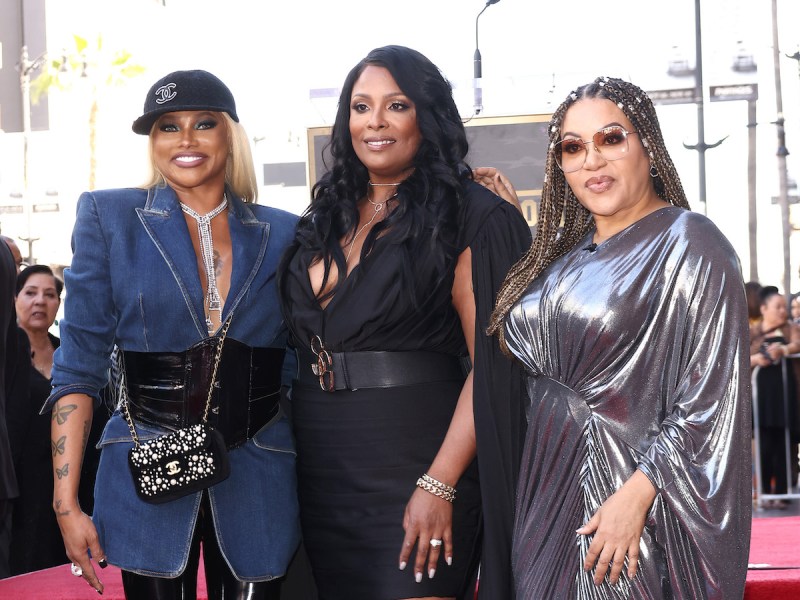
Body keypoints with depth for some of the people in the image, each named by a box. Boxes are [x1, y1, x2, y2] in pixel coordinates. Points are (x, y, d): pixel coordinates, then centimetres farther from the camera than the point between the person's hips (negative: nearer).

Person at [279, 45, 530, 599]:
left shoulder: (470, 217, -5)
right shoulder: (329, 217, 14)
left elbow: (489, 365, -12)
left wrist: (439, 486, -20)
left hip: (412, 466, -6)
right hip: (320, 478, 6)